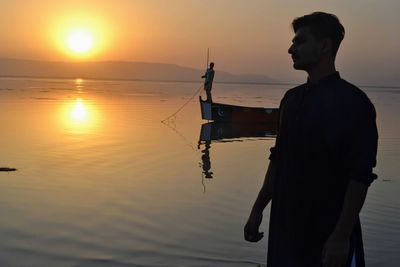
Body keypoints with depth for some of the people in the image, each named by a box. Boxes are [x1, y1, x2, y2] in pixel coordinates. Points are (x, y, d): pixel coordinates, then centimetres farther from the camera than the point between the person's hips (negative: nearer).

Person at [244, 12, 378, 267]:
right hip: (286, 224, 6)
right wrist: (258, 210, 13)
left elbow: (360, 176, -16)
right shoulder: (292, 98, 8)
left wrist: (342, 235, -20)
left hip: (328, 230, -6)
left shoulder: (353, 102, -12)